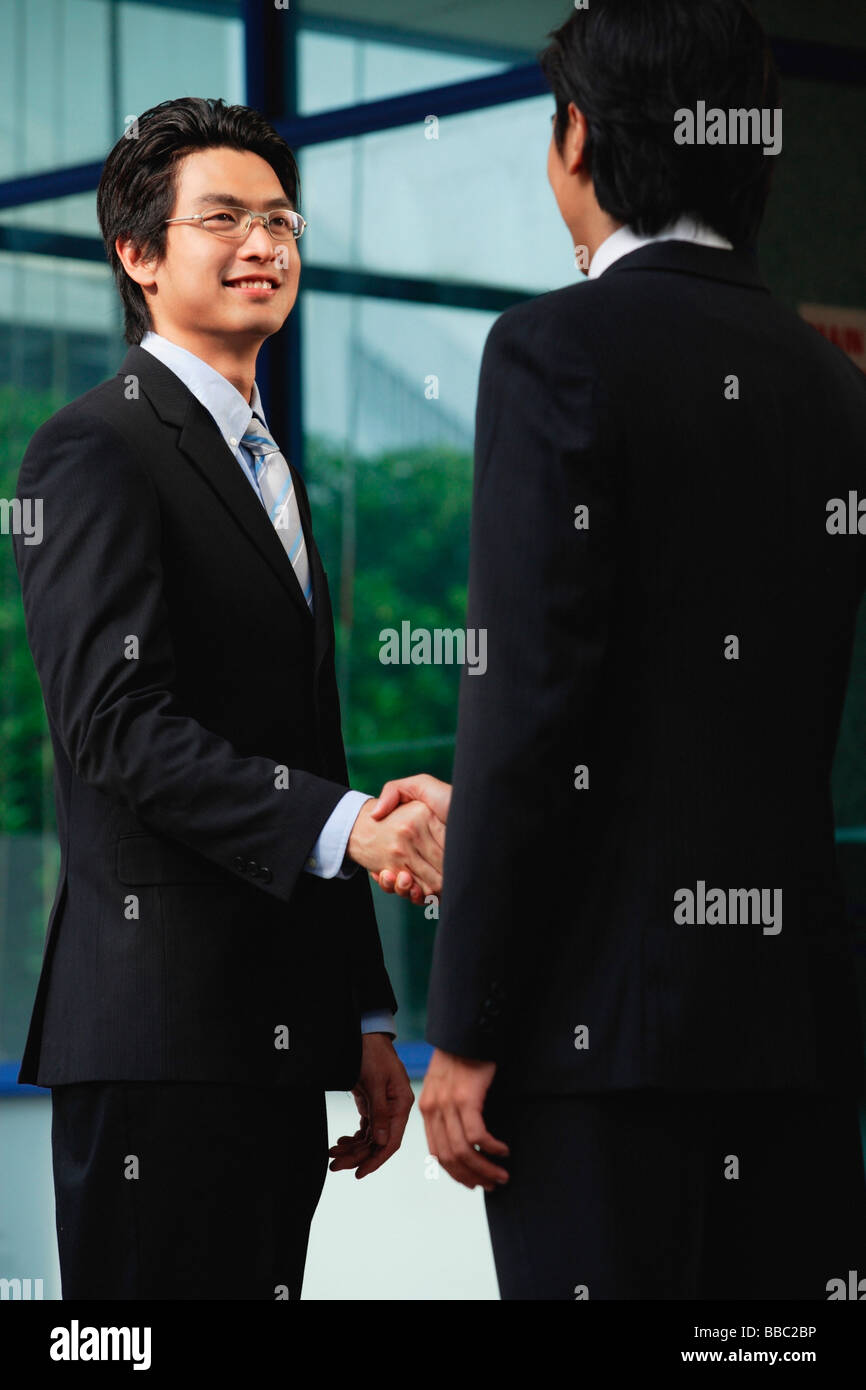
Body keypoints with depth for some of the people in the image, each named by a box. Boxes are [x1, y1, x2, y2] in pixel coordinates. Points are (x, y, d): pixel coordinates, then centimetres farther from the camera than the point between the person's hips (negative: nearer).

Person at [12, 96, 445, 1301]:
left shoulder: (268, 470, 23)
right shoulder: (99, 450, -6)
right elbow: (116, 723, -19)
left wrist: (366, 1022, 20)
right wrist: (342, 826, -28)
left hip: (278, 1037, 9)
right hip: (160, 1028, -9)